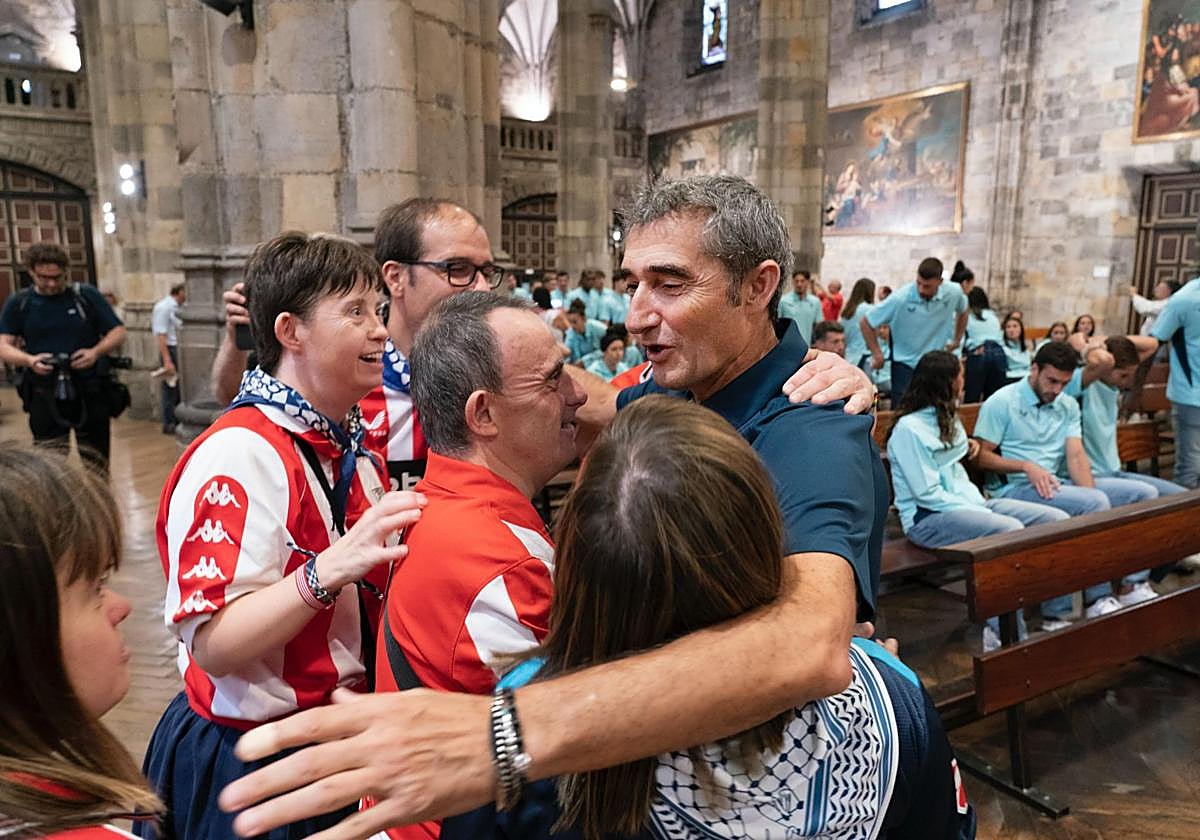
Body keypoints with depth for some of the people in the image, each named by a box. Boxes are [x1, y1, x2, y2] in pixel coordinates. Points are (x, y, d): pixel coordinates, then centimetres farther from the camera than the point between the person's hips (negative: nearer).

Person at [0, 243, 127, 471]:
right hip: (44, 398, 1)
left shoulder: (87, 296, 3)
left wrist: (96, 351, -16)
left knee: (96, 462, 9)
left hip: (90, 394, 0)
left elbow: (118, 332, 3)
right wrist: (29, 360, -19)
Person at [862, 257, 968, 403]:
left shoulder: (953, 293, -9)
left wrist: (957, 340, 15)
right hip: (905, 365, -3)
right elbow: (866, 322, -11)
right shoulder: (900, 299, -20)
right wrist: (876, 353, -6)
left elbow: (962, 311, 17)